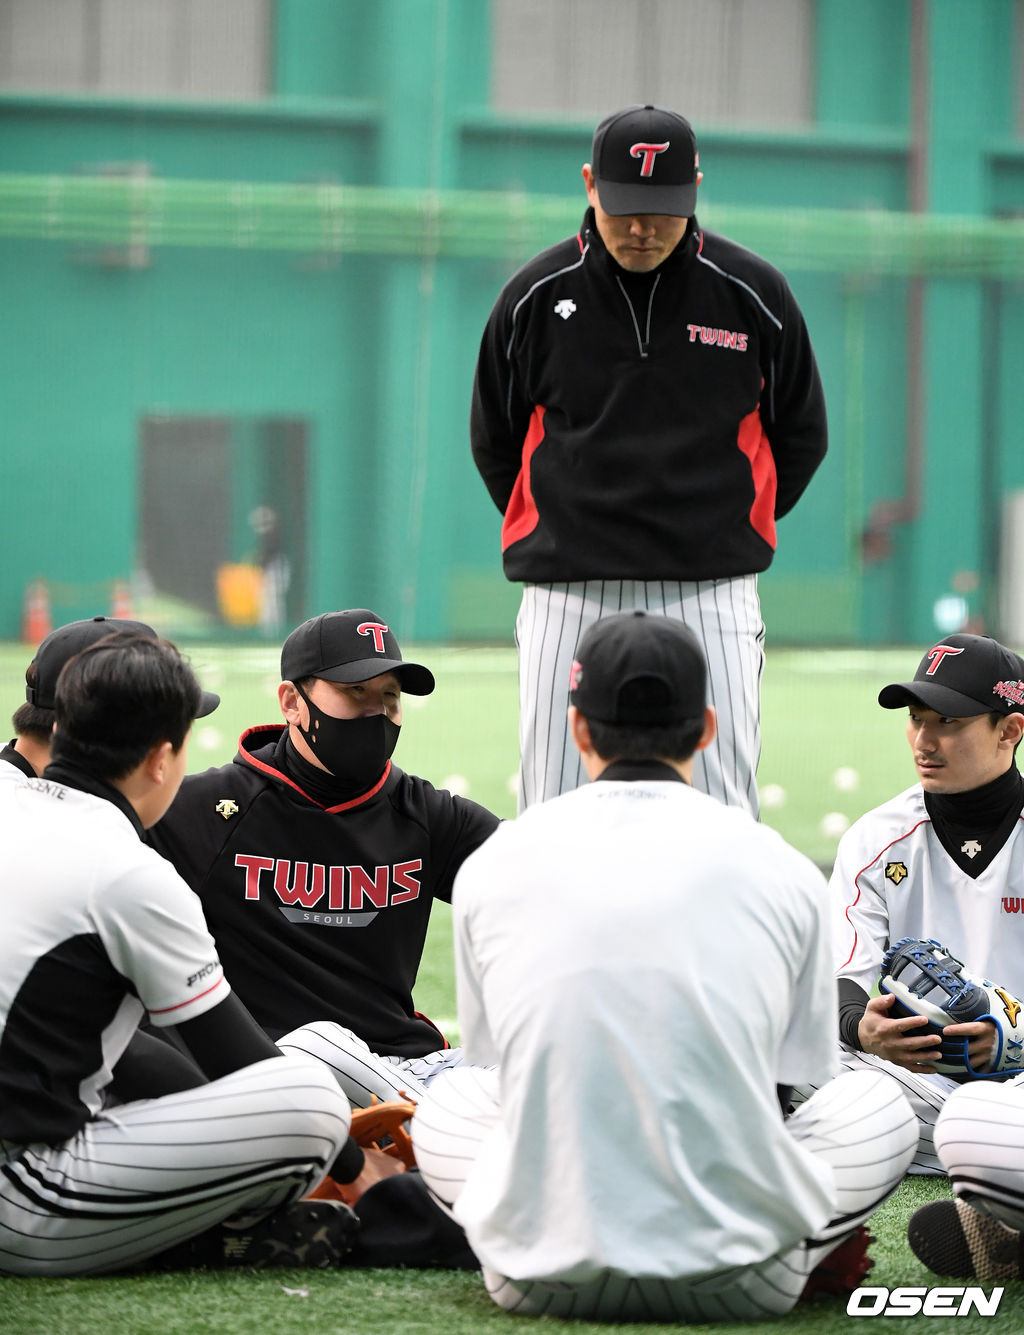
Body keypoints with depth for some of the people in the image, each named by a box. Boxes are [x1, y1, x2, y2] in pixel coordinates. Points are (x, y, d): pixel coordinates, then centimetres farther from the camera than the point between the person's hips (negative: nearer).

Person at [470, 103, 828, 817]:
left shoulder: (752, 293, 1)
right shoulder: (536, 297, 2)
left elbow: (802, 436, 13)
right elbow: (494, 442, 15)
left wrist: (731, 529, 11)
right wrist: (561, 535, 11)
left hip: (712, 594, -1)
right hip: (570, 597, 1)